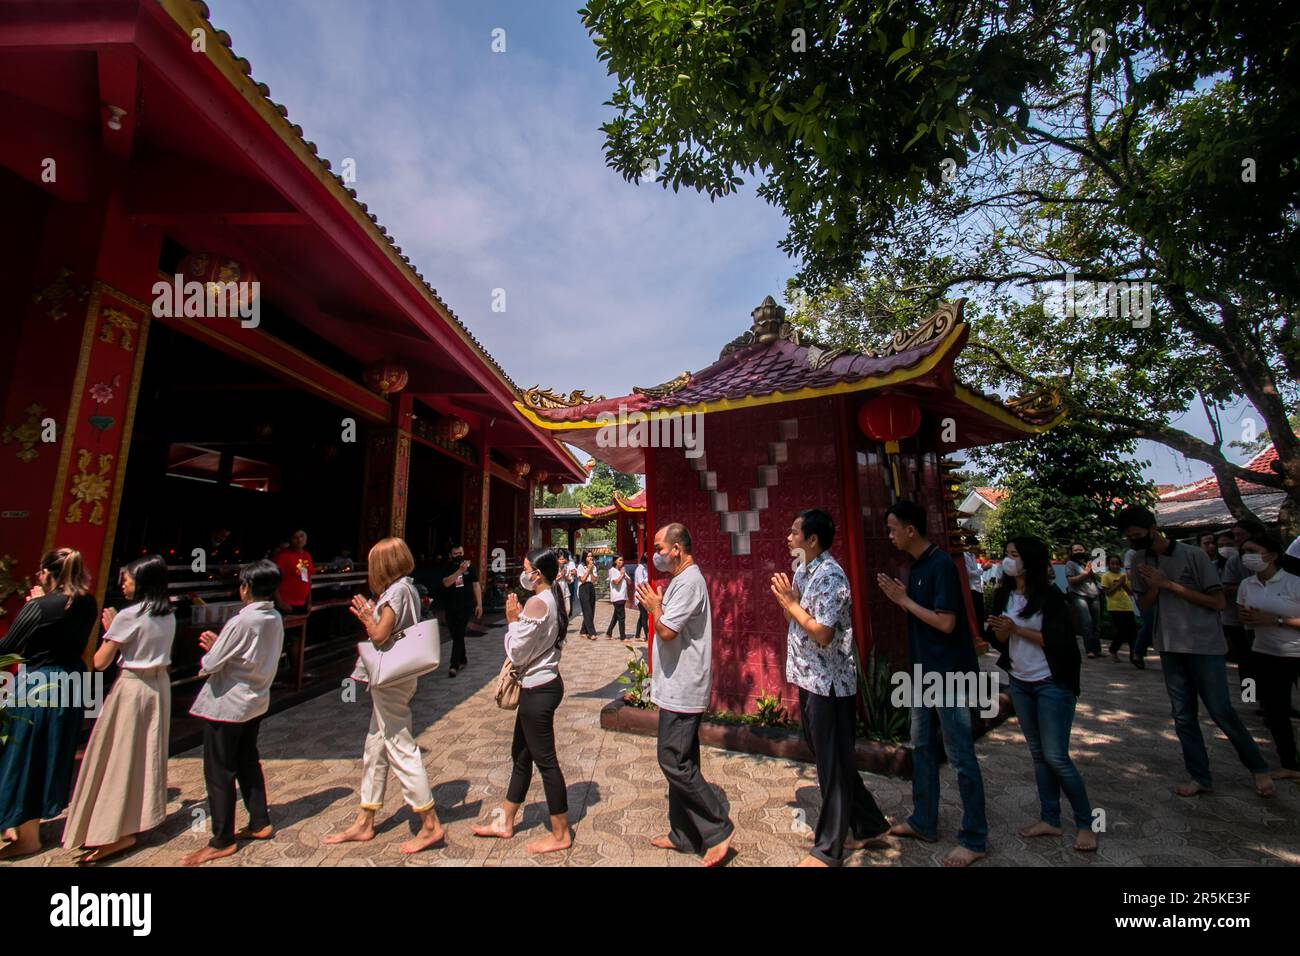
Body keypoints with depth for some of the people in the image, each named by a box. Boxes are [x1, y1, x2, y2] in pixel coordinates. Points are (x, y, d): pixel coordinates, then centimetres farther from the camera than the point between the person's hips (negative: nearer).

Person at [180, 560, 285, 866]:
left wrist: (209, 650, 4)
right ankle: (260, 823, 31)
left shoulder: (241, 622, -25)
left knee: (219, 771, 6)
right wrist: (218, 644, 6)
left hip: (227, 704, -8)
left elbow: (211, 664, -18)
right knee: (248, 762, 21)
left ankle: (222, 841, 18)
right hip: (256, 701, 8)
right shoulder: (275, 619, -1)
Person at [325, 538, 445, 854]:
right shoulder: (408, 588, 10)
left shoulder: (396, 591, -18)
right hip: (394, 677, 10)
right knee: (375, 749, 18)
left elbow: (379, 636, -22)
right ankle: (364, 824, 32)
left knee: (400, 749, -2)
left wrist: (366, 616, -5)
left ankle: (431, 825, 8)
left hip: (390, 679, -10)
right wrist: (371, 615, 9)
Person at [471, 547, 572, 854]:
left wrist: (512, 620, -8)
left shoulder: (537, 603, -22)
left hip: (538, 690, -10)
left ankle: (561, 834, 21)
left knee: (545, 760, 4)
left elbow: (518, 653, -18)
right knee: (521, 755, 21)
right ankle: (505, 823, 38)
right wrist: (518, 619, 5)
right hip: (544, 683, 10)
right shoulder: (552, 599, 7)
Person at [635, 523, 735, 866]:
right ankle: (683, 835, 28)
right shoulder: (682, 580, 14)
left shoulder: (688, 582, -19)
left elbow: (667, 631, -23)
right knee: (681, 762, 16)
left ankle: (718, 829, 8)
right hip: (678, 687, 11)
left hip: (682, 689, -11)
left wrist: (655, 606, -9)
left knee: (673, 761, -4)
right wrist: (657, 605, 7)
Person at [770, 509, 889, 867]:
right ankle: (869, 827, 38)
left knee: (833, 766, 7)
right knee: (831, 762, 20)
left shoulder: (830, 575, -20)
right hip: (810, 682, 9)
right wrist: (786, 601, -3)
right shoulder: (802, 572, 8)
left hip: (830, 685, -9)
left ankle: (829, 849, 22)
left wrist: (790, 603, -19)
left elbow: (822, 633, -26)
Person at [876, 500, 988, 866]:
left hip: (949, 676, -9)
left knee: (961, 757, 4)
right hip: (924, 674, 9)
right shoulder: (916, 566, 8)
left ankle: (975, 840, 19)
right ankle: (923, 822, 31)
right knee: (922, 748, 17)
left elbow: (946, 623, -23)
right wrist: (900, 597, -2)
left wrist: (904, 600, -15)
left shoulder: (941, 564, -19)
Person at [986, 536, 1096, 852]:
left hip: (1052, 684, -6)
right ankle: (1049, 819, 23)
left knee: (1056, 756, -3)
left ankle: (1086, 824, 16)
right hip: (1020, 683, 6)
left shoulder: (1050, 596, -13)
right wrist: (1001, 632, -14)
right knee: (1038, 754, 12)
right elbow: (999, 640, 8)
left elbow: (1058, 642, -17)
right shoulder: (1004, 595, 4)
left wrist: (1017, 630, -20)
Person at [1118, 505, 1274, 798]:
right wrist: (1153, 587, -12)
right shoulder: (1140, 562, 3)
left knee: (1221, 711, 1)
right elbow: (1144, 607, 8)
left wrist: (1170, 585, -17)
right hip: (1170, 647, 4)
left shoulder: (1194, 556, -10)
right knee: (1183, 716, 8)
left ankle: (1259, 767, 25)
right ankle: (1199, 777, 18)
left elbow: (1217, 601, -9)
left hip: (1205, 645, -4)